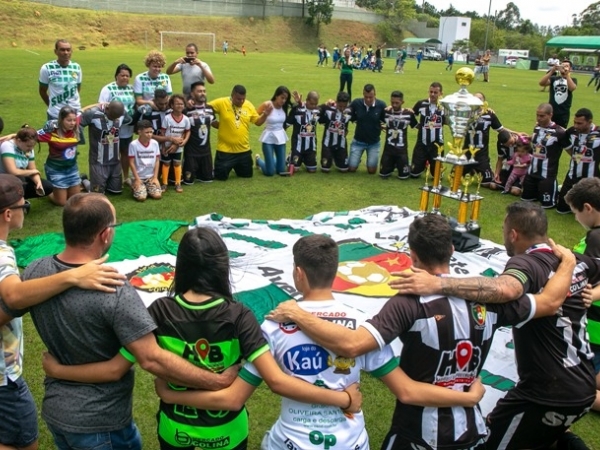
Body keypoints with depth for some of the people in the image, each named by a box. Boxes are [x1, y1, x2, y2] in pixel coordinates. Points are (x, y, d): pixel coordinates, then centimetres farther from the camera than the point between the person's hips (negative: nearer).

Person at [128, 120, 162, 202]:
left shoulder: (155, 143, -2)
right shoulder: (133, 144, -12)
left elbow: (157, 161, 2)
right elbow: (132, 163, -8)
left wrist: (155, 177, -4)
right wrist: (137, 179, -11)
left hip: (151, 176, 3)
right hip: (138, 177, -3)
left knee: (157, 195, -17)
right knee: (141, 197, -20)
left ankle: (147, 189, 16)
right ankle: (134, 187, 14)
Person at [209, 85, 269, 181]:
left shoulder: (249, 105, 0)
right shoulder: (222, 103, -12)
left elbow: (258, 122, 5)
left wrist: (265, 114, -11)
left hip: (244, 150, 4)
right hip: (225, 150, -4)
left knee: (247, 175, 15)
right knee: (221, 176, 1)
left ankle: (236, 167, 46)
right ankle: (226, 167, 35)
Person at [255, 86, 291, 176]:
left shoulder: (284, 107, 0)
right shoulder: (267, 105, -15)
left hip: (280, 137, 5)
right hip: (269, 138, -5)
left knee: (281, 170, 6)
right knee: (270, 172, -5)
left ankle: (272, 160, 41)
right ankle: (258, 160, 29)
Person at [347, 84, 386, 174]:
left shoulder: (381, 105, -14)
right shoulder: (356, 103, -13)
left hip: (374, 142, 0)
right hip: (358, 141, 1)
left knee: (372, 170, 1)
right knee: (351, 169, 2)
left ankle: (371, 161, 35)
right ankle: (357, 159, 35)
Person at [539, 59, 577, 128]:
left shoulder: (572, 80, 5)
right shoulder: (554, 78, 6)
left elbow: (572, 88, -18)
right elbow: (541, 83, -12)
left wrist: (567, 74, -22)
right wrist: (552, 71, -20)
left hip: (564, 113, -1)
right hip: (551, 111, 1)